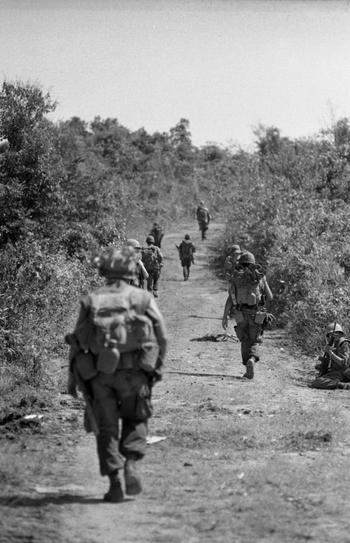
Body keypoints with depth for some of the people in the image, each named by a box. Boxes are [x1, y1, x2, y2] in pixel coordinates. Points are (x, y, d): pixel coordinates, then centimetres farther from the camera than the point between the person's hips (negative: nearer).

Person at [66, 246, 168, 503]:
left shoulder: (91, 301, 7)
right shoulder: (142, 298, 3)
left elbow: (77, 340, 6)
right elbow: (162, 337, 2)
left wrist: (73, 376, 12)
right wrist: (157, 367, 14)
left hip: (99, 372, 1)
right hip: (133, 370, -1)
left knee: (106, 427, 9)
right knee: (135, 420, 17)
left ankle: (114, 481, 1)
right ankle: (131, 464, -6)